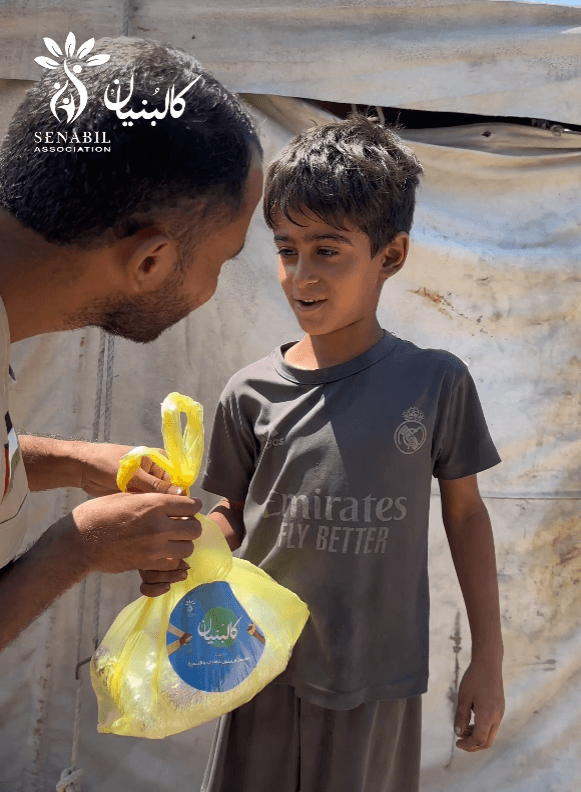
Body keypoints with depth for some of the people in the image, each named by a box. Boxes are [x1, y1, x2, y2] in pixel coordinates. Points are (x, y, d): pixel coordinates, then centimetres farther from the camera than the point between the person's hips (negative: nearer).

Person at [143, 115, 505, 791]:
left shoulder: (436, 383, -10)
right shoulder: (252, 393, -7)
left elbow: (465, 513, 0)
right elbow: (235, 513, 5)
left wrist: (488, 659, 4)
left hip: (379, 683, 0)